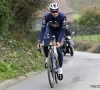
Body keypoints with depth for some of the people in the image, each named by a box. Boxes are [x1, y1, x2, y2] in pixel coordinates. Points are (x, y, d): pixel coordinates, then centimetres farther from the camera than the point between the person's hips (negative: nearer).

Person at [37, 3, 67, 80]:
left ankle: (60, 69, 5)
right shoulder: (46, 16, -31)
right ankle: (47, 58, 3)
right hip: (50, 29, 1)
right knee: (45, 45, -26)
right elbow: (43, 29, -28)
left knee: (59, 50, -10)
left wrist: (59, 41, -41)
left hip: (59, 30, -1)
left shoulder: (63, 16, -34)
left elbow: (63, 30, -30)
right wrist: (40, 42, -38)